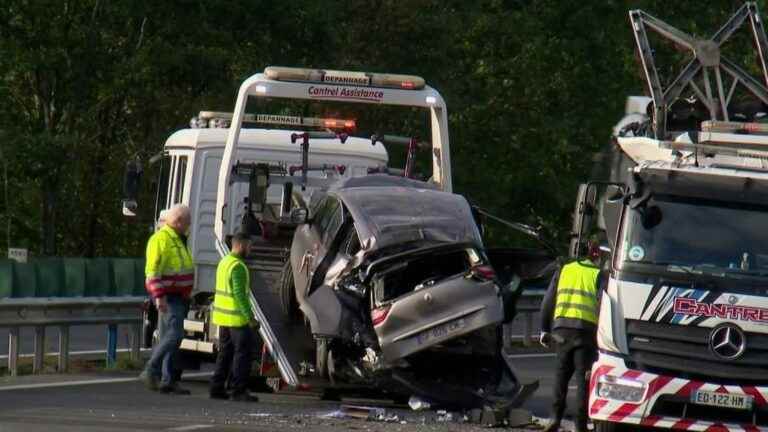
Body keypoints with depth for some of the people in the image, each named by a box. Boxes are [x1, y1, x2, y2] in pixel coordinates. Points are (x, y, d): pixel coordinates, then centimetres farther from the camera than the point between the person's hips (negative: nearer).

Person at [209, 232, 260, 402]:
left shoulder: (224, 262, 12)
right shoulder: (238, 267, -18)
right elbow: (240, 294, -24)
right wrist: (250, 318, -22)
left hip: (222, 316, 9)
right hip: (237, 318, -9)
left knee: (225, 352, 14)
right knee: (242, 353, -4)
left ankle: (217, 388, 13)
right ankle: (239, 391, -5)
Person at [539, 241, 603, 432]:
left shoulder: (564, 271, 15)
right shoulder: (598, 276, 5)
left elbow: (548, 302, 14)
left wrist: (545, 329, 19)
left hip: (562, 326, 3)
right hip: (586, 329, -3)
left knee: (562, 373, 15)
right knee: (583, 377, 2)